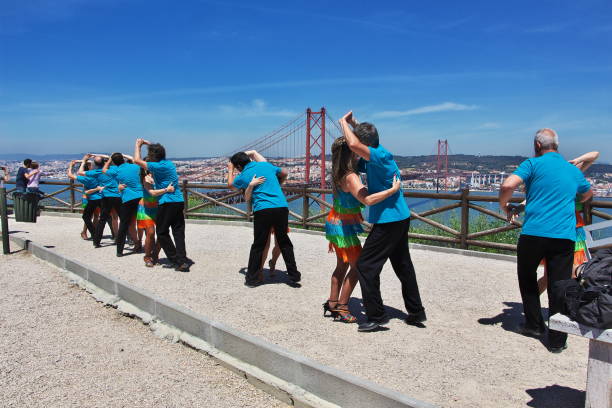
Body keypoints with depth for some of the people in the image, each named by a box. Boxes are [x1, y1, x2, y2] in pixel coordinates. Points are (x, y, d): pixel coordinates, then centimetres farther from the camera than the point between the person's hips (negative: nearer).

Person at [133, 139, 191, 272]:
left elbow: (137, 160, -8)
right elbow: (158, 152, 35)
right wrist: (148, 144, 30)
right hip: (179, 201, 8)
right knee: (178, 231, 7)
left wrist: (138, 145, 6)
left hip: (167, 202, -8)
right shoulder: (169, 163, 12)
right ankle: (182, 259, 0)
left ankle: (178, 261, -2)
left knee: (162, 233, 3)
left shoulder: (159, 166, -12)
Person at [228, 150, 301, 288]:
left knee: (258, 245, 8)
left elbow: (231, 185, 28)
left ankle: (252, 278, 16)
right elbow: (284, 174, 31)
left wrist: (230, 170, 44)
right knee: (284, 242, 13)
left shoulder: (243, 176, 6)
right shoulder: (266, 165, 14)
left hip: (262, 210, -3)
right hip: (282, 207, 3)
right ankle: (294, 276, 17)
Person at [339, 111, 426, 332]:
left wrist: (344, 122, -18)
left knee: (366, 265, -3)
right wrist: (355, 125, 11)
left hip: (389, 220, -10)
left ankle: (376, 316, 3)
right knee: (403, 266, 18)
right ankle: (416, 312, 28)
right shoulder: (375, 153, 7)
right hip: (400, 217, 10)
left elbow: (354, 145, -35)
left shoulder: (381, 156, -20)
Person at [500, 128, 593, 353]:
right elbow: (587, 194, 36)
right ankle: (557, 340, 8)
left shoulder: (533, 164, 0)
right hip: (564, 236, 3)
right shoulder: (573, 170, 16)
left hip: (533, 232, -3)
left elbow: (507, 185, -16)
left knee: (527, 277, 19)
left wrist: (504, 206, 3)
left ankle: (534, 324, 24)